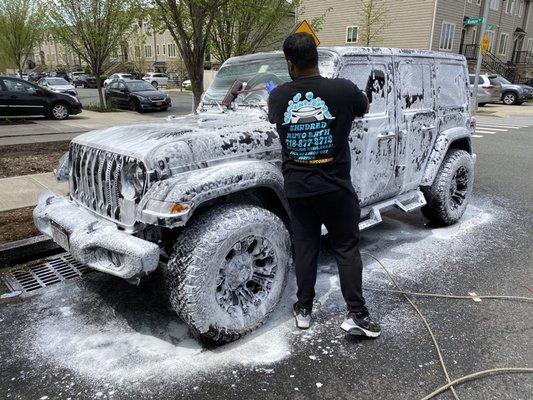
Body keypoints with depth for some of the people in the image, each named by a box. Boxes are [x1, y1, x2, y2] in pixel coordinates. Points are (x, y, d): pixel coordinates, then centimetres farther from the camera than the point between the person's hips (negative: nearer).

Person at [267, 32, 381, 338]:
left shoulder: (278, 97, -5)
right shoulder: (343, 90, -11)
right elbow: (364, 107, 10)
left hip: (297, 188, 3)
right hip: (335, 187, -2)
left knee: (305, 246, 15)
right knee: (347, 247, 10)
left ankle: (304, 309, 25)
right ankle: (357, 315, 12)